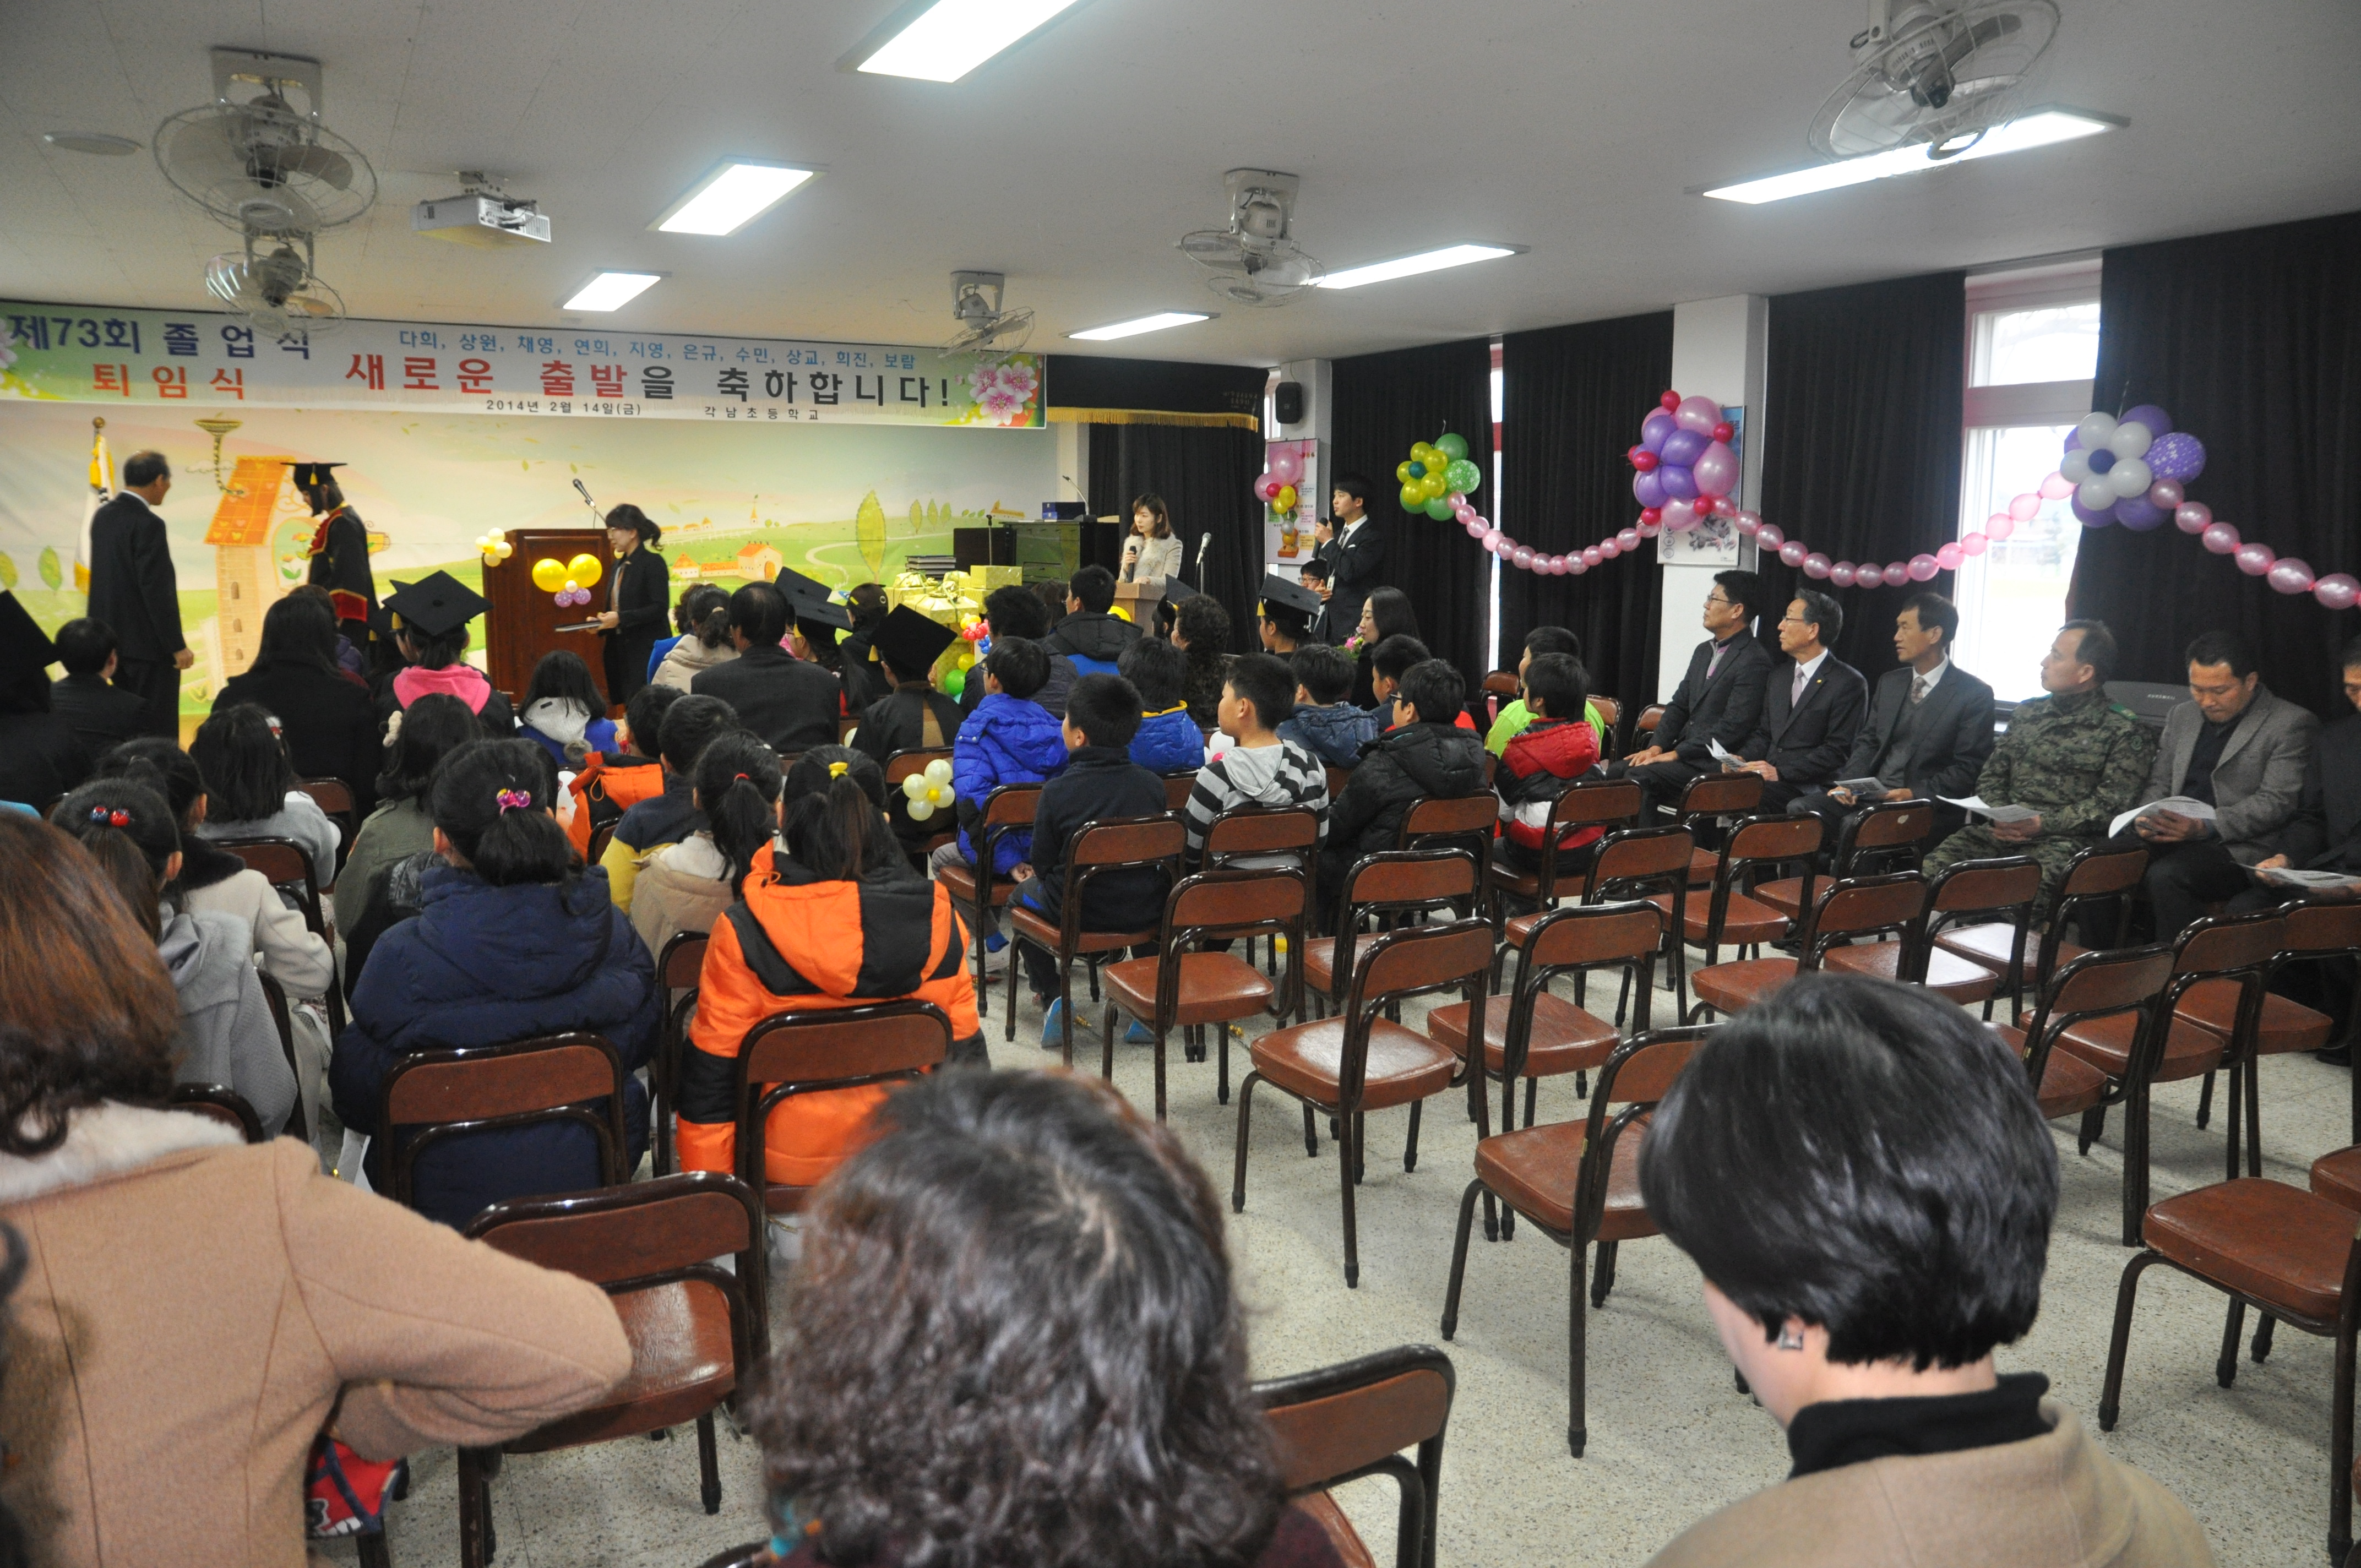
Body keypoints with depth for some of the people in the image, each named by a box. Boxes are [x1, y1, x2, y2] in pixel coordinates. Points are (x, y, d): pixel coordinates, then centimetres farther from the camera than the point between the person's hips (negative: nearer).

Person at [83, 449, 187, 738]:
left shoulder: (102, 516, 7)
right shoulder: (148, 524, -18)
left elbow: (106, 576, 13)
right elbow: (158, 590, -20)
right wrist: (177, 646, -16)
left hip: (115, 638, 9)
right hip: (147, 642, -9)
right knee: (157, 728, -2)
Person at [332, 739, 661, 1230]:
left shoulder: (404, 955, -21)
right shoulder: (609, 928, -13)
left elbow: (356, 1097, -8)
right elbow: (644, 1043, 3)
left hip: (452, 1198, -2)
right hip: (595, 1176, 2)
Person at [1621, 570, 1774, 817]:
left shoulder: (1754, 661, -12)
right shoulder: (1704, 651, 17)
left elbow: (1733, 727, -18)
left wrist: (1677, 754, -17)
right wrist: (1657, 747, 0)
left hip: (1714, 762, -8)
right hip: (1683, 751, 8)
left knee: (1640, 776, -26)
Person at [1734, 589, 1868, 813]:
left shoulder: (1849, 683, -5)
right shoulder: (1779, 676, 19)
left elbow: (1838, 750, -11)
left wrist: (1781, 772, -19)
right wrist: (1741, 758, 0)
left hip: (1811, 788, -7)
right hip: (1770, 778, 7)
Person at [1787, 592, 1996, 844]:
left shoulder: (1975, 694, -2)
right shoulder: (1889, 683, 17)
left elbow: (1968, 769, -7)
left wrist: (1916, 794, -19)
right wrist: (1848, 783, -3)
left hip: (1924, 809, -6)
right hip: (1869, 795, 6)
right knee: (1799, 808, -19)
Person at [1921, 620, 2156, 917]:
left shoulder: (2125, 731, 3)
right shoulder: (2027, 712, 20)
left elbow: (2110, 805, -6)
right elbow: (1990, 778, 19)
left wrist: (2042, 824, -14)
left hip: (2065, 839, -5)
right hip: (2003, 832, 5)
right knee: (1933, 868, -24)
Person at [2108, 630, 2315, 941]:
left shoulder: (2291, 723, 0)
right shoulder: (2181, 716, 20)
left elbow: (2275, 803, -9)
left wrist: (2205, 827, -23)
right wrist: (2146, 818, -2)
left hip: (2237, 847, -5)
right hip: (2168, 835, 6)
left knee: (2164, 877, -34)